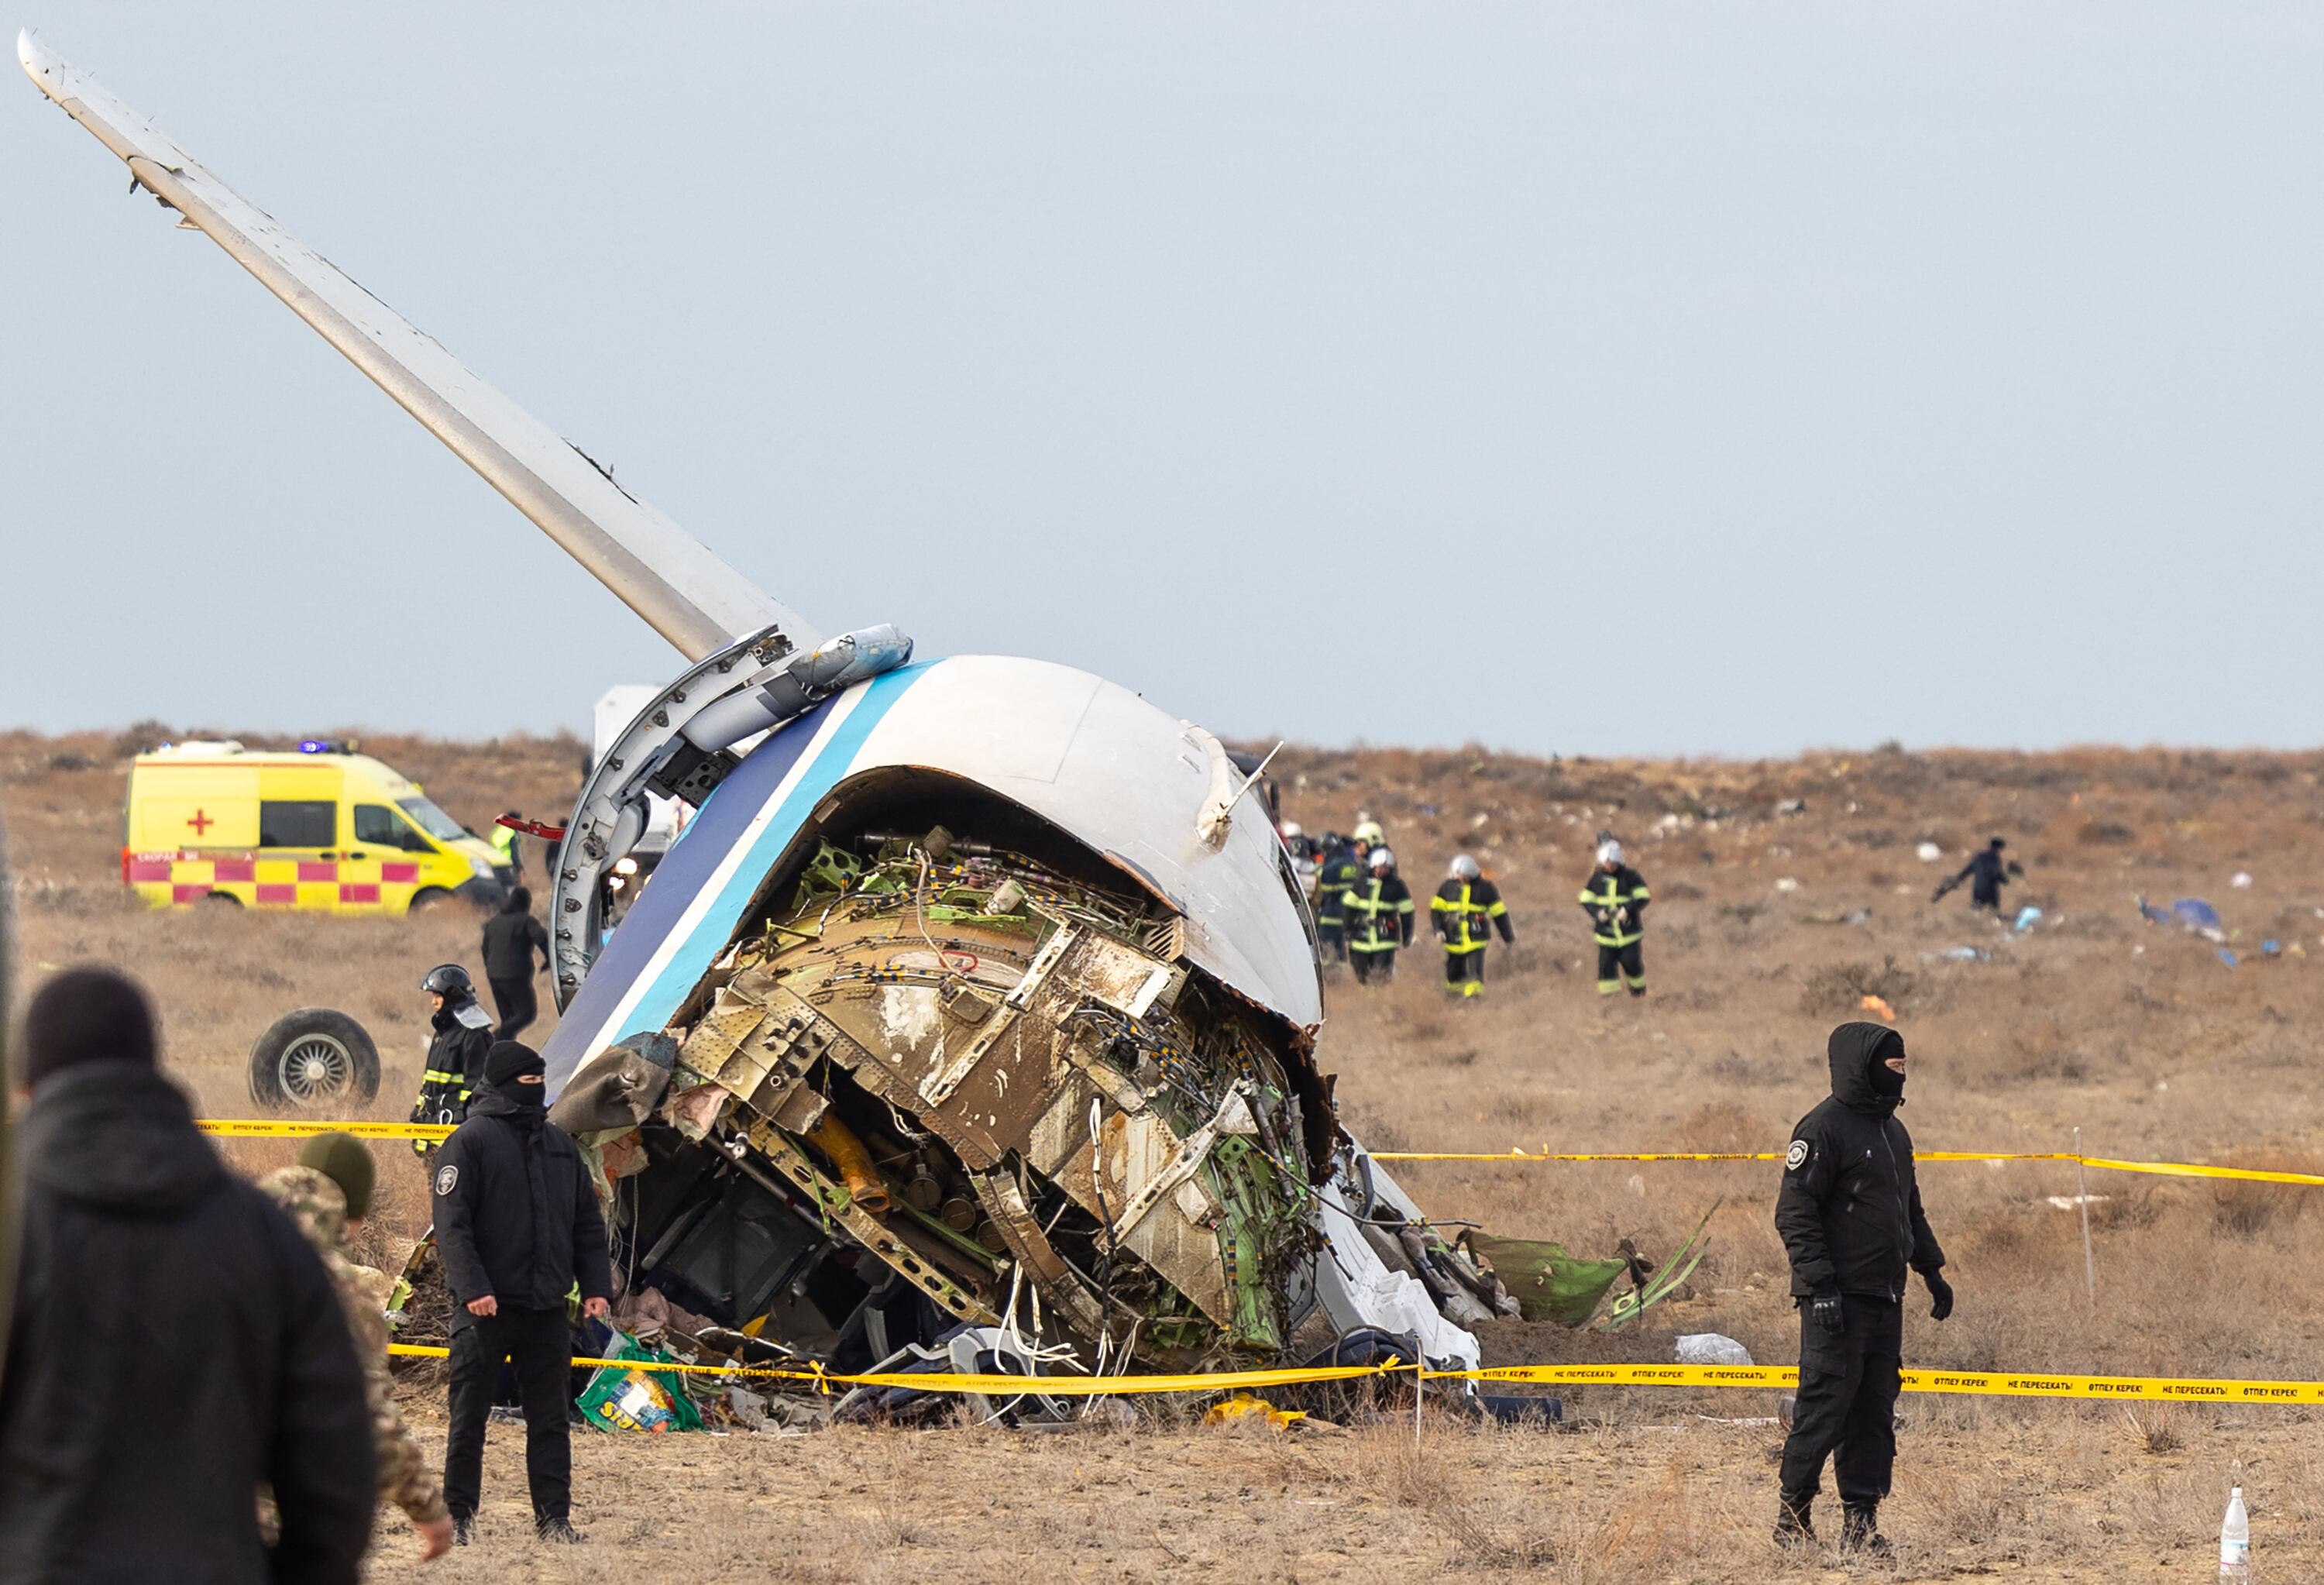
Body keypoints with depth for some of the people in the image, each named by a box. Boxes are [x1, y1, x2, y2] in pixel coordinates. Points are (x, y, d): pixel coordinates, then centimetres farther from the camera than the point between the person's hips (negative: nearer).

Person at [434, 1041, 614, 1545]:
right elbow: (452, 1224, -11)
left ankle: (554, 1517, 8)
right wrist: (472, 1288, -21)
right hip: (486, 1310, -5)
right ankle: (459, 1516, 8)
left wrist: (596, 1286, 6)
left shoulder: (560, 1144, 14)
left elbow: (587, 1223, 17)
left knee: (550, 1418, 5)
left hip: (547, 1309, 5)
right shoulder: (470, 1141, -5)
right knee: (469, 1418, 2)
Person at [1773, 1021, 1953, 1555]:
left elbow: (1911, 1209, 30)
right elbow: (1794, 1213, -15)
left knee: (1875, 1411, 6)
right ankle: (1792, 1514, 1)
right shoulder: (1823, 1129, -10)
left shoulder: (1893, 1131, 18)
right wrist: (1819, 1284, -21)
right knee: (1826, 1405, -7)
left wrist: (1932, 1270, 23)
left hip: (1885, 1298, 8)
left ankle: (1861, 1519, 9)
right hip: (1838, 1299, -8)